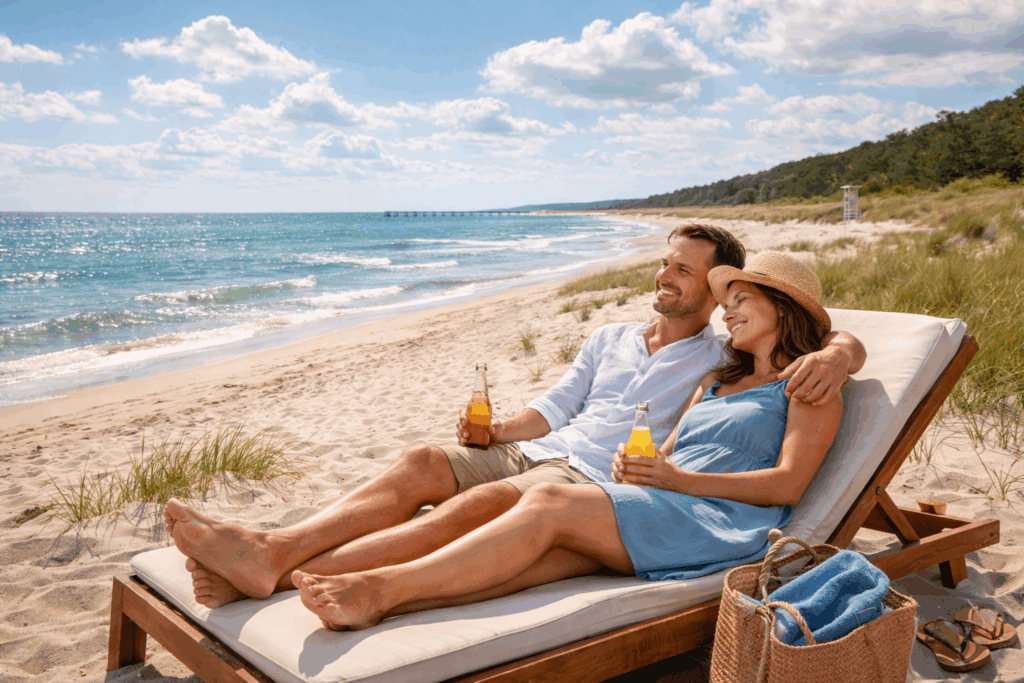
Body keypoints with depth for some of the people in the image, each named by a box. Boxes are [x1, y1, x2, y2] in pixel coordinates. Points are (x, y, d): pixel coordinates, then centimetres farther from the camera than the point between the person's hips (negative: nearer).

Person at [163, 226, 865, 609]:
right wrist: (499, 429, 2)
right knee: (423, 463, -20)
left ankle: (284, 576, -45)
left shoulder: (732, 359, 12)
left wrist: (834, 356, -19)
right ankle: (268, 548, -34)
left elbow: (846, 342, 6)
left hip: (603, 481, -6)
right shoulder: (609, 338, 28)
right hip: (533, 451, 7)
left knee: (485, 502, -34)